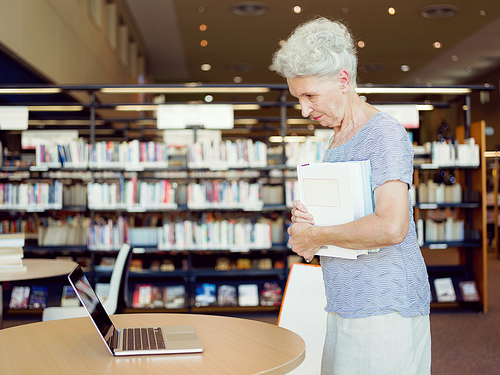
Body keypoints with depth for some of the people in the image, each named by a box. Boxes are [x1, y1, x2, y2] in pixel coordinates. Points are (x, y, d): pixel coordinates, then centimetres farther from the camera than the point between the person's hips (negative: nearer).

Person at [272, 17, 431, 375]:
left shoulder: (386, 133, -14)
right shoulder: (339, 137, 15)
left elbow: (391, 227, -28)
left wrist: (315, 235, -15)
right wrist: (305, 215, 1)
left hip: (385, 309, -8)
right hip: (346, 305, 8)